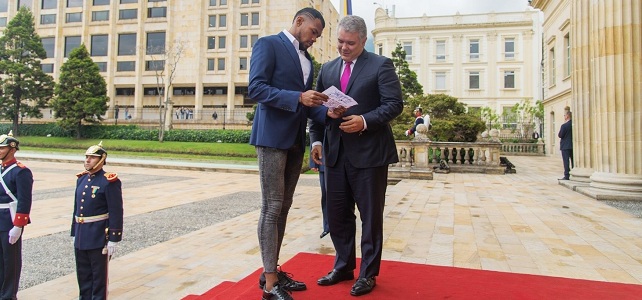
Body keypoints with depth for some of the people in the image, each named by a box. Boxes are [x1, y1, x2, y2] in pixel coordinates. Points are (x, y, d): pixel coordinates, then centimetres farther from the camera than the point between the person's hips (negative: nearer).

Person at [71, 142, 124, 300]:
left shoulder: (109, 181, -13)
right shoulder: (82, 179, 9)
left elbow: (116, 213, -14)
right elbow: (77, 208, 15)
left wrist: (113, 239, -15)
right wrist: (75, 233, 17)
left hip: (98, 237, -7)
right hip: (81, 237, 7)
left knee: (99, 274, 6)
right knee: (83, 275, 17)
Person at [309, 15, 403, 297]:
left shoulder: (381, 65, -2)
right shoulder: (327, 69, 14)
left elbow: (394, 104, -9)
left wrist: (365, 121, -22)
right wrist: (317, 139, 1)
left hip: (369, 153, -5)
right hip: (335, 153, 5)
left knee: (370, 216, 7)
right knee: (337, 215, 13)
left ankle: (368, 273, 22)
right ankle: (343, 266, 31)